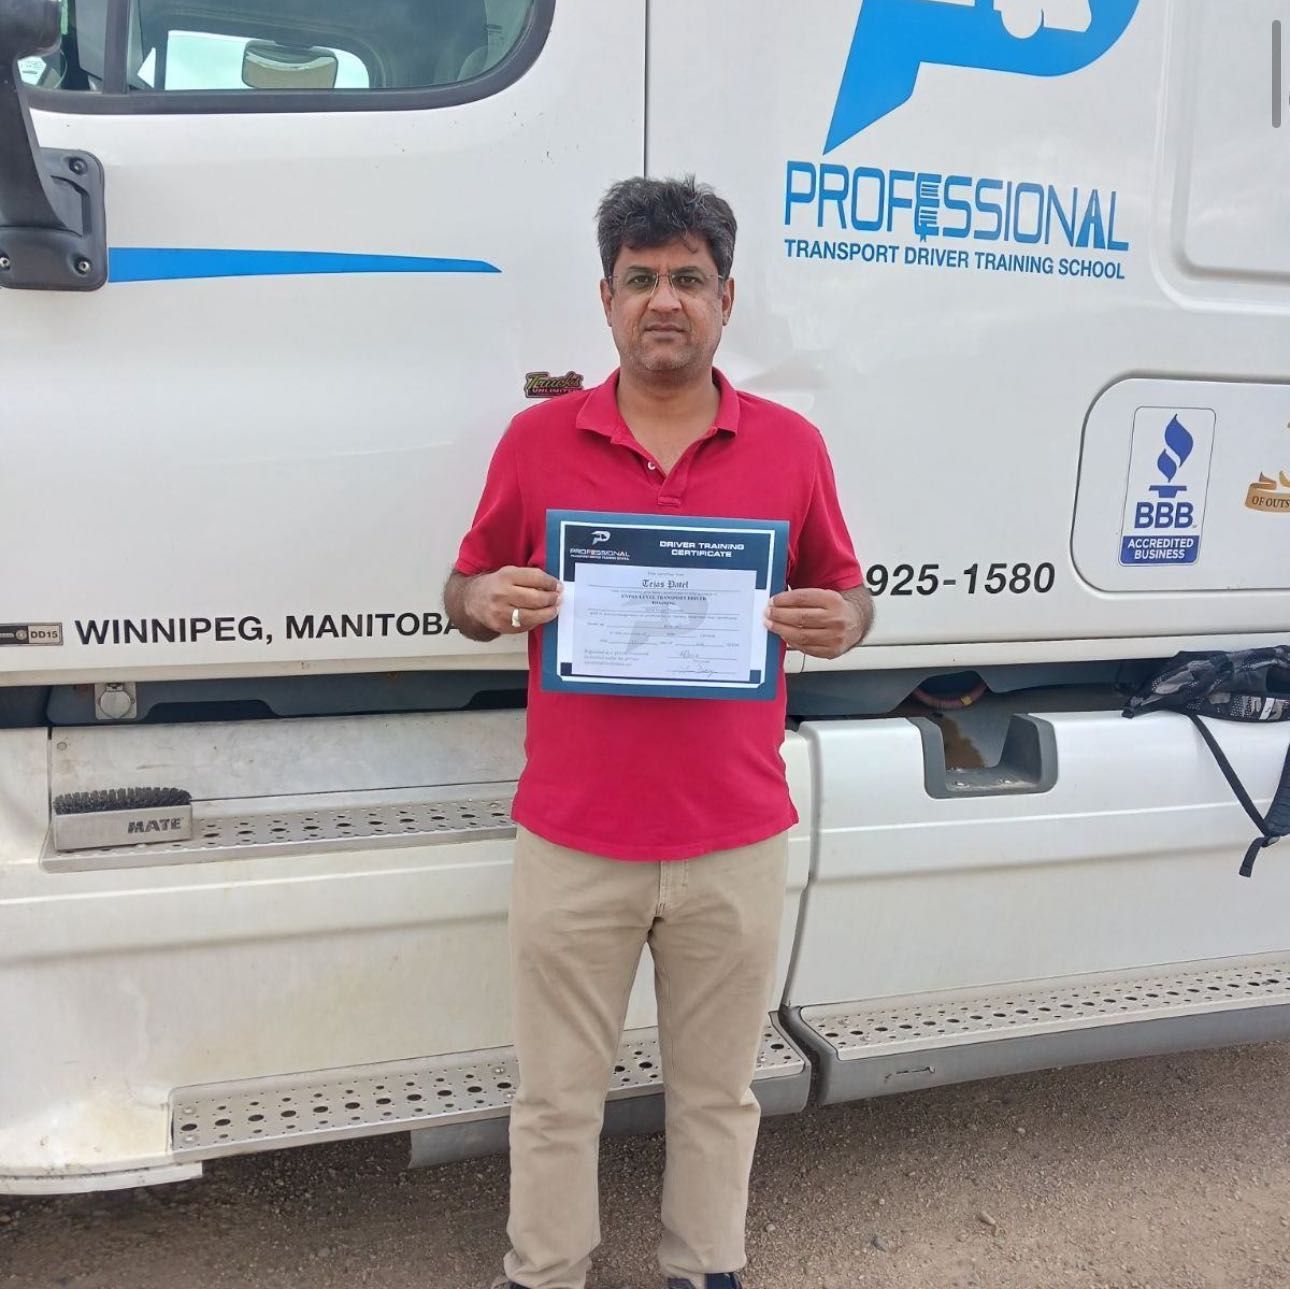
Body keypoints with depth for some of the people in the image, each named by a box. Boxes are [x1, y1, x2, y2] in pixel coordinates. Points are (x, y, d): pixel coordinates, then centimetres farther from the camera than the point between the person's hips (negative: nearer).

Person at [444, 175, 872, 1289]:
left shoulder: (791, 446, 2)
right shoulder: (538, 439, 1)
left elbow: (847, 598, 9)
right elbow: (467, 594, 7)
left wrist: (837, 624, -14)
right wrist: (494, 602, -16)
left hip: (736, 842, 1)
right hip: (573, 841, 0)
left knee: (717, 1091, 18)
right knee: (558, 1097, 14)